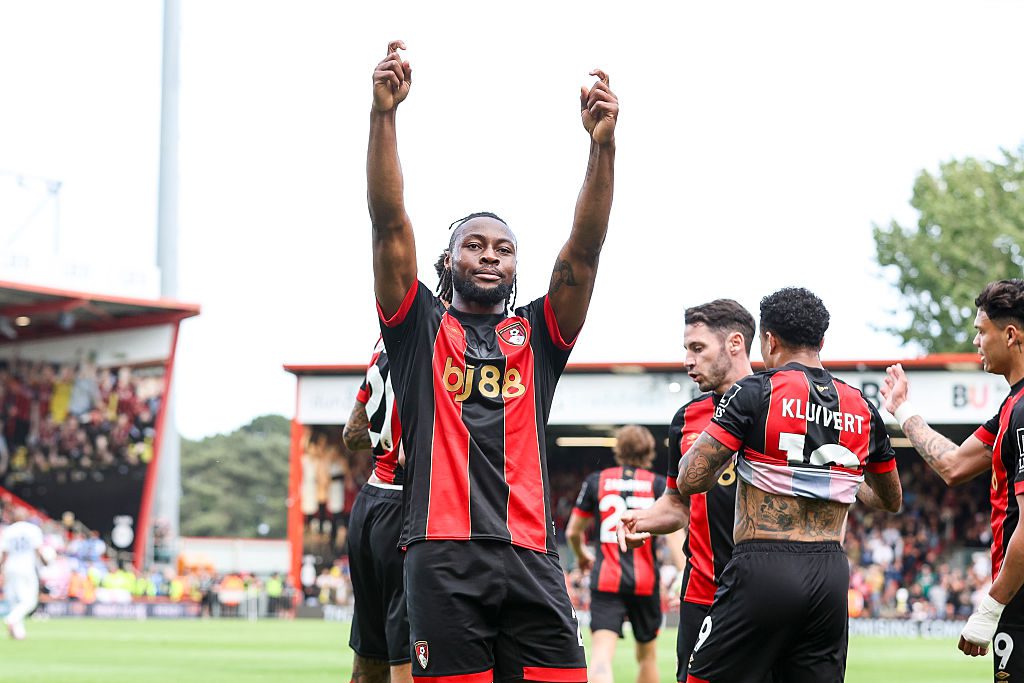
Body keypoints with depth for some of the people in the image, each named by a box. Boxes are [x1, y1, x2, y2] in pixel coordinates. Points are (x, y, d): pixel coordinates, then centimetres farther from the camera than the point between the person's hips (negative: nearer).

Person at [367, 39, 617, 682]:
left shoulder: (537, 333, 19)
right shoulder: (421, 328, 15)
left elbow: (585, 249, 6)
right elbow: (390, 223, 3)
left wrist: (603, 144, -8)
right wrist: (383, 114, -9)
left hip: (530, 557, 2)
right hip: (444, 554, -2)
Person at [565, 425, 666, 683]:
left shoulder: (596, 480, 7)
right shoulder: (659, 484, 4)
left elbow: (573, 532, 14)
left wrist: (582, 555, 35)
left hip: (605, 581, -1)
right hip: (645, 581, 1)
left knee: (601, 655, -14)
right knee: (647, 655, 19)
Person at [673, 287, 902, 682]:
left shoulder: (753, 393, -4)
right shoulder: (863, 409, 12)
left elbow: (690, 480, -8)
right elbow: (892, 501, 26)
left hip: (763, 572, -5)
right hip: (831, 576, 5)